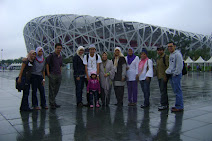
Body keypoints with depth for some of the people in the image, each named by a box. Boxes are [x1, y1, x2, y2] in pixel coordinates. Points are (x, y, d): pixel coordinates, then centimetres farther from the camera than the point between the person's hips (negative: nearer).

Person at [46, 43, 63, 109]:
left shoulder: (60, 57, 14)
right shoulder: (51, 55, -6)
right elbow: (47, 64, -6)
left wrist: (60, 73, 14)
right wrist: (48, 74, -11)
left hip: (59, 75, 7)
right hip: (52, 75, -6)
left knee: (56, 90, 12)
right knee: (52, 90, 0)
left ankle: (52, 101, 26)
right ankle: (52, 104, 8)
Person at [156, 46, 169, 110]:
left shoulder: (166, 57, -8)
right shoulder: (158, 58, 18)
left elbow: (168, 67, -15)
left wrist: (166, 76, -20)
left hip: (164, 77, -9)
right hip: (159, 77, 9)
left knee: (163, 90, -10)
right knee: (162, 90, 12)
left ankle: (164, 104, -6)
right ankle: (166, 104, 21)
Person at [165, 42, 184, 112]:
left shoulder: (177, 54, -11)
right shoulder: (171, 55, 19)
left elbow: (179, 65, -18)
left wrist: (175, 73, -18)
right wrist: (167, 71, 15)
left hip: (176, 75, -10)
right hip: (171, 75, 10)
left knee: (178, 91, -6)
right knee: (176, 91, 14)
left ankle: (179, 107, -1)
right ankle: (177, 105, 21)